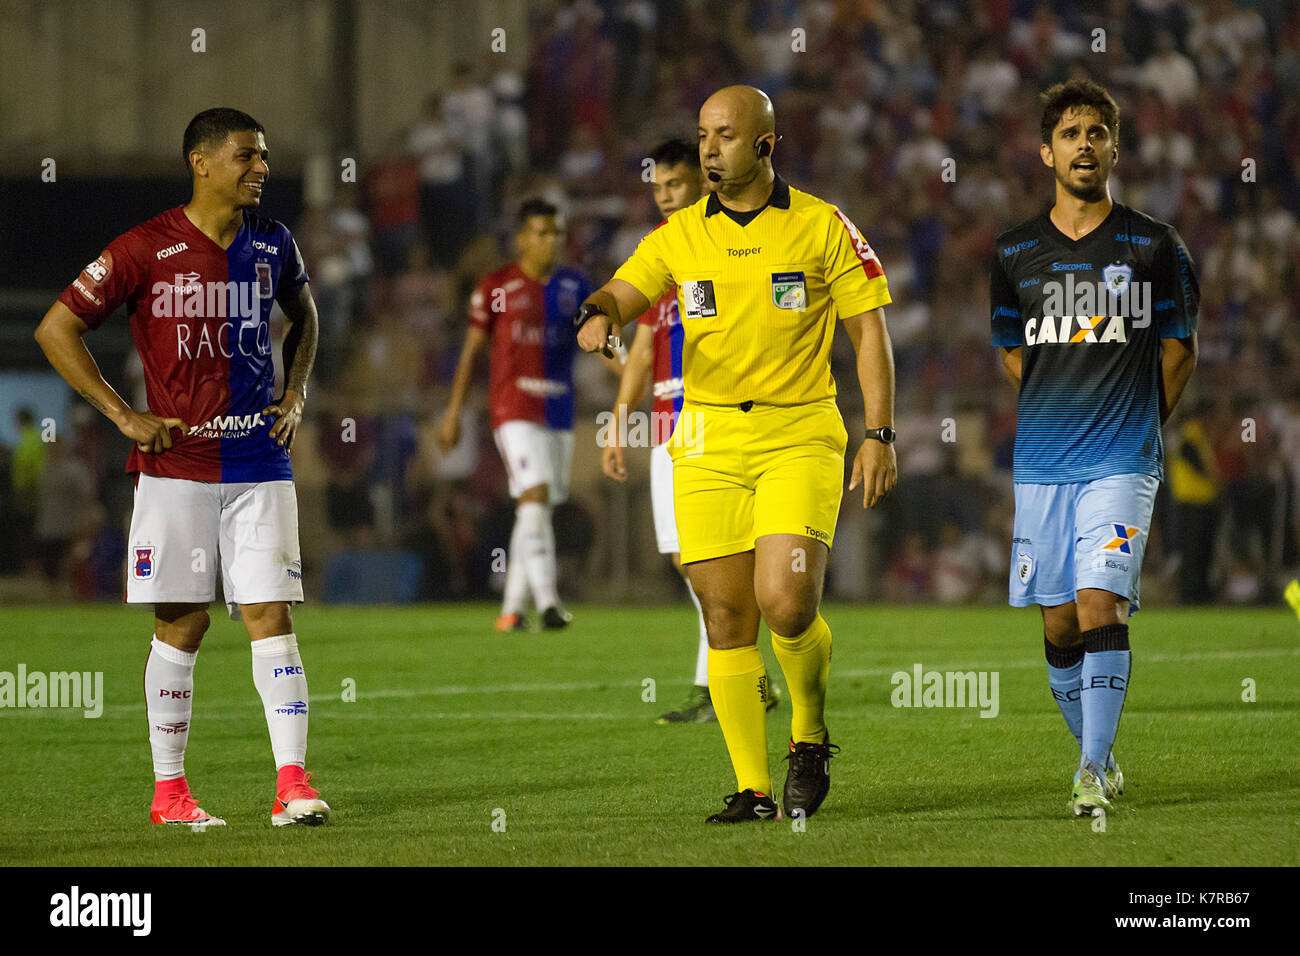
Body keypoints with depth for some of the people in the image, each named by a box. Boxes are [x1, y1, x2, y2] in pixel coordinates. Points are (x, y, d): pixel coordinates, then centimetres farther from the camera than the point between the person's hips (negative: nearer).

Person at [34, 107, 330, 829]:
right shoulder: (146, 250, -7)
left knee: (271, 618, -4)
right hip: (176, 464, -3)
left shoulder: (273, 244, 8)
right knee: (181, 627, 2)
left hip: (260, 463, 3)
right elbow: (55, 329, -3)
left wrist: (295, 396, 13)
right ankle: (168, 791, 11)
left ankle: (293, 783, -7)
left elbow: (303, 316, 28)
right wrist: (123, 416, -7)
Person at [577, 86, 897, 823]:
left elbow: (870, 330, 2)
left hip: (799, 437, -3)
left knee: (787, 603, -18)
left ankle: (812, 735, 9)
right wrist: (600, 313, -24)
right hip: (709, 441, 3)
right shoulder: (680, 235, 8)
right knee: (727, 617, -1)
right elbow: (623, 293, 1)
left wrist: (880, 435, -5)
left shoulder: (822, 227, 0)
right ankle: (754, 788, 5)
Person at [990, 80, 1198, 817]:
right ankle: (1098, 756, 19)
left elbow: (1179, 351, 11)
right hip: (1041, 461, 3)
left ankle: (1095, 770, -14)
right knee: (1058, 625, 4)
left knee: (1100, 605, -15)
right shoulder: (1014, 252, 7)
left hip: (1122, 460, -3)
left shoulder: (1154, 246, 0)